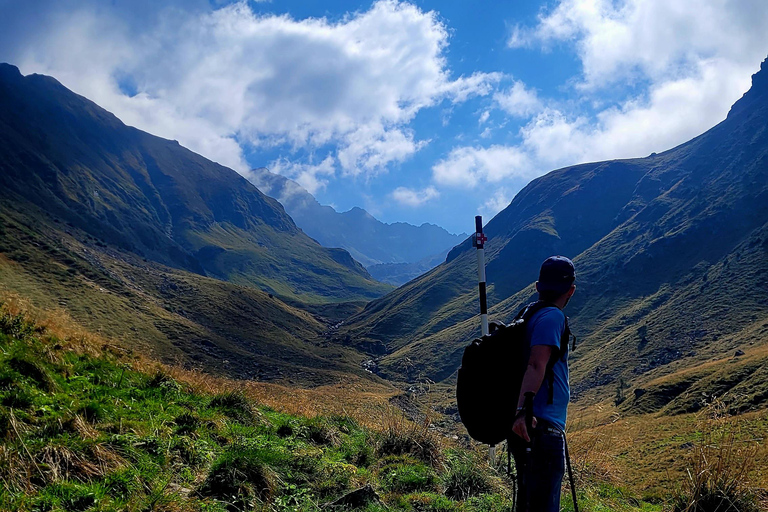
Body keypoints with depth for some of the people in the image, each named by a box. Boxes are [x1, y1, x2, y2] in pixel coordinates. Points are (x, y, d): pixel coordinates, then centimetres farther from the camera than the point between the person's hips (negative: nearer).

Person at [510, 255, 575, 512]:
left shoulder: (529, 315, 18)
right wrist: (523, 410, -32)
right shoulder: (552, 316, -9)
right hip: (542, 429, -10)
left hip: (528, 430, 10)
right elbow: (536, 365, -22)